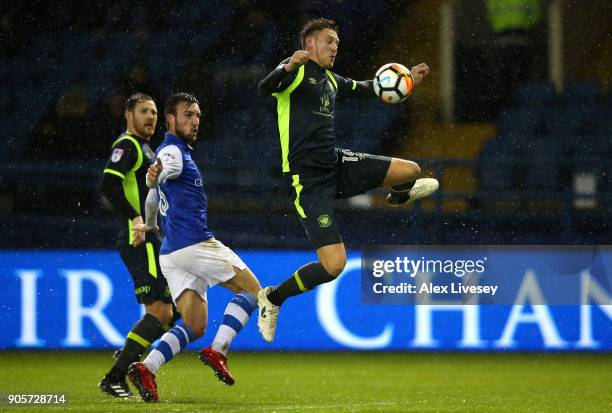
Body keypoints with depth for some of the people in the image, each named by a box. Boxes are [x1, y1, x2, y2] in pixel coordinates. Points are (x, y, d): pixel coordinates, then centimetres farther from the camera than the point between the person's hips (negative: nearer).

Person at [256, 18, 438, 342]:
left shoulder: (331, 81, 15)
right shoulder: (296, 71, -9)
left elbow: (367, 89, 33)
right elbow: (264, 88, -29)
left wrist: (407, 78, 22)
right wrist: (288, 68, -49)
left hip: (336, 165, 8)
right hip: (308, 179, -8)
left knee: (410, 171, 1)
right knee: (334, 265, -18)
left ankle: (399, 196, 38)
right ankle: (273, 298, 4)